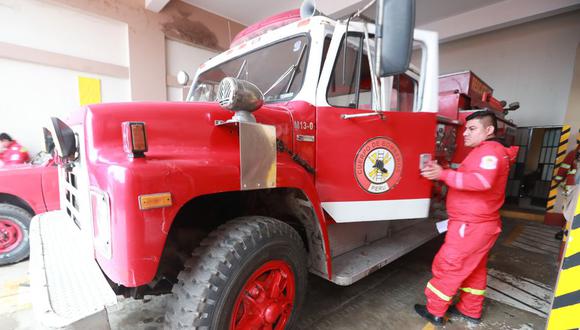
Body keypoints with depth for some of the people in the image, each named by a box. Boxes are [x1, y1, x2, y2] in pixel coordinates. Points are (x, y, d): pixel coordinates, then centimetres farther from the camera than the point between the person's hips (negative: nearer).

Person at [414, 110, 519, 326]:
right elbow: (469, 180, 17)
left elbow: (482, 181, -34)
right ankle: (471, 310, 35)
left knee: (447, 266, 1)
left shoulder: (490, 151, -17)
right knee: (474, 269, 20)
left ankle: (434, 311, 15)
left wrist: (444, 174, -36)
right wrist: (444, 174, 5)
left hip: (471, 226, -10)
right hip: (479, 223, 10)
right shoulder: (487, 151, 16)